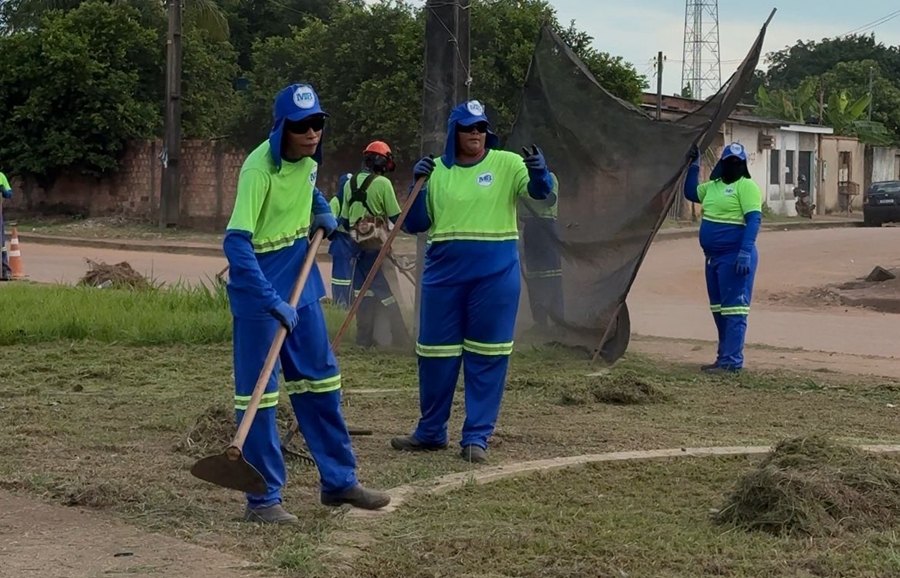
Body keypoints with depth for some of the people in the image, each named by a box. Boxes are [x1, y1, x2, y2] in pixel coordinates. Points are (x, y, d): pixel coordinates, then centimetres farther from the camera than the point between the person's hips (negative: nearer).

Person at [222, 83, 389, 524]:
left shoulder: (308, 157, -2)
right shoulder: (260, 168, -25)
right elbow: (236, 242, -32)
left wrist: (321, 209, 6)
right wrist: (273, 302, -39)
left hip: (301, 282, 8)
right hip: (258, 288, -8)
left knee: (320, 379, 13)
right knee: (258, 389, -4)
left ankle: (339, 480, 25)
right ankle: (263, 498, 3)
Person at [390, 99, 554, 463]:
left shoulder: (507, 164, -1)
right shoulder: (437, 171, 5)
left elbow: (541, 192, -15)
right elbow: (416, 225, 4)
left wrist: (540, 171, -37)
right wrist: (419, 185, -12)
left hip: (495, 273, -2)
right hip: (443, 273, 2)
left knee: (487, 357, 1)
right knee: (436, 354, 9)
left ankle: (477, 437, 7)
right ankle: (431, 432, 22)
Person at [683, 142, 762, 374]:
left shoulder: (746, 186, -10)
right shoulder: (713, 186, 14)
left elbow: (754, 220, -18)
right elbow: (691, 193, 31)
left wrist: (745, 253, -26)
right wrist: (693, 165, 21)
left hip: (734, 258, -9)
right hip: (714, 257, 9)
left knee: (733, 309, -8)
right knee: (719, 309, 14)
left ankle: (731, 361, -9)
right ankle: (724, 357, 23)